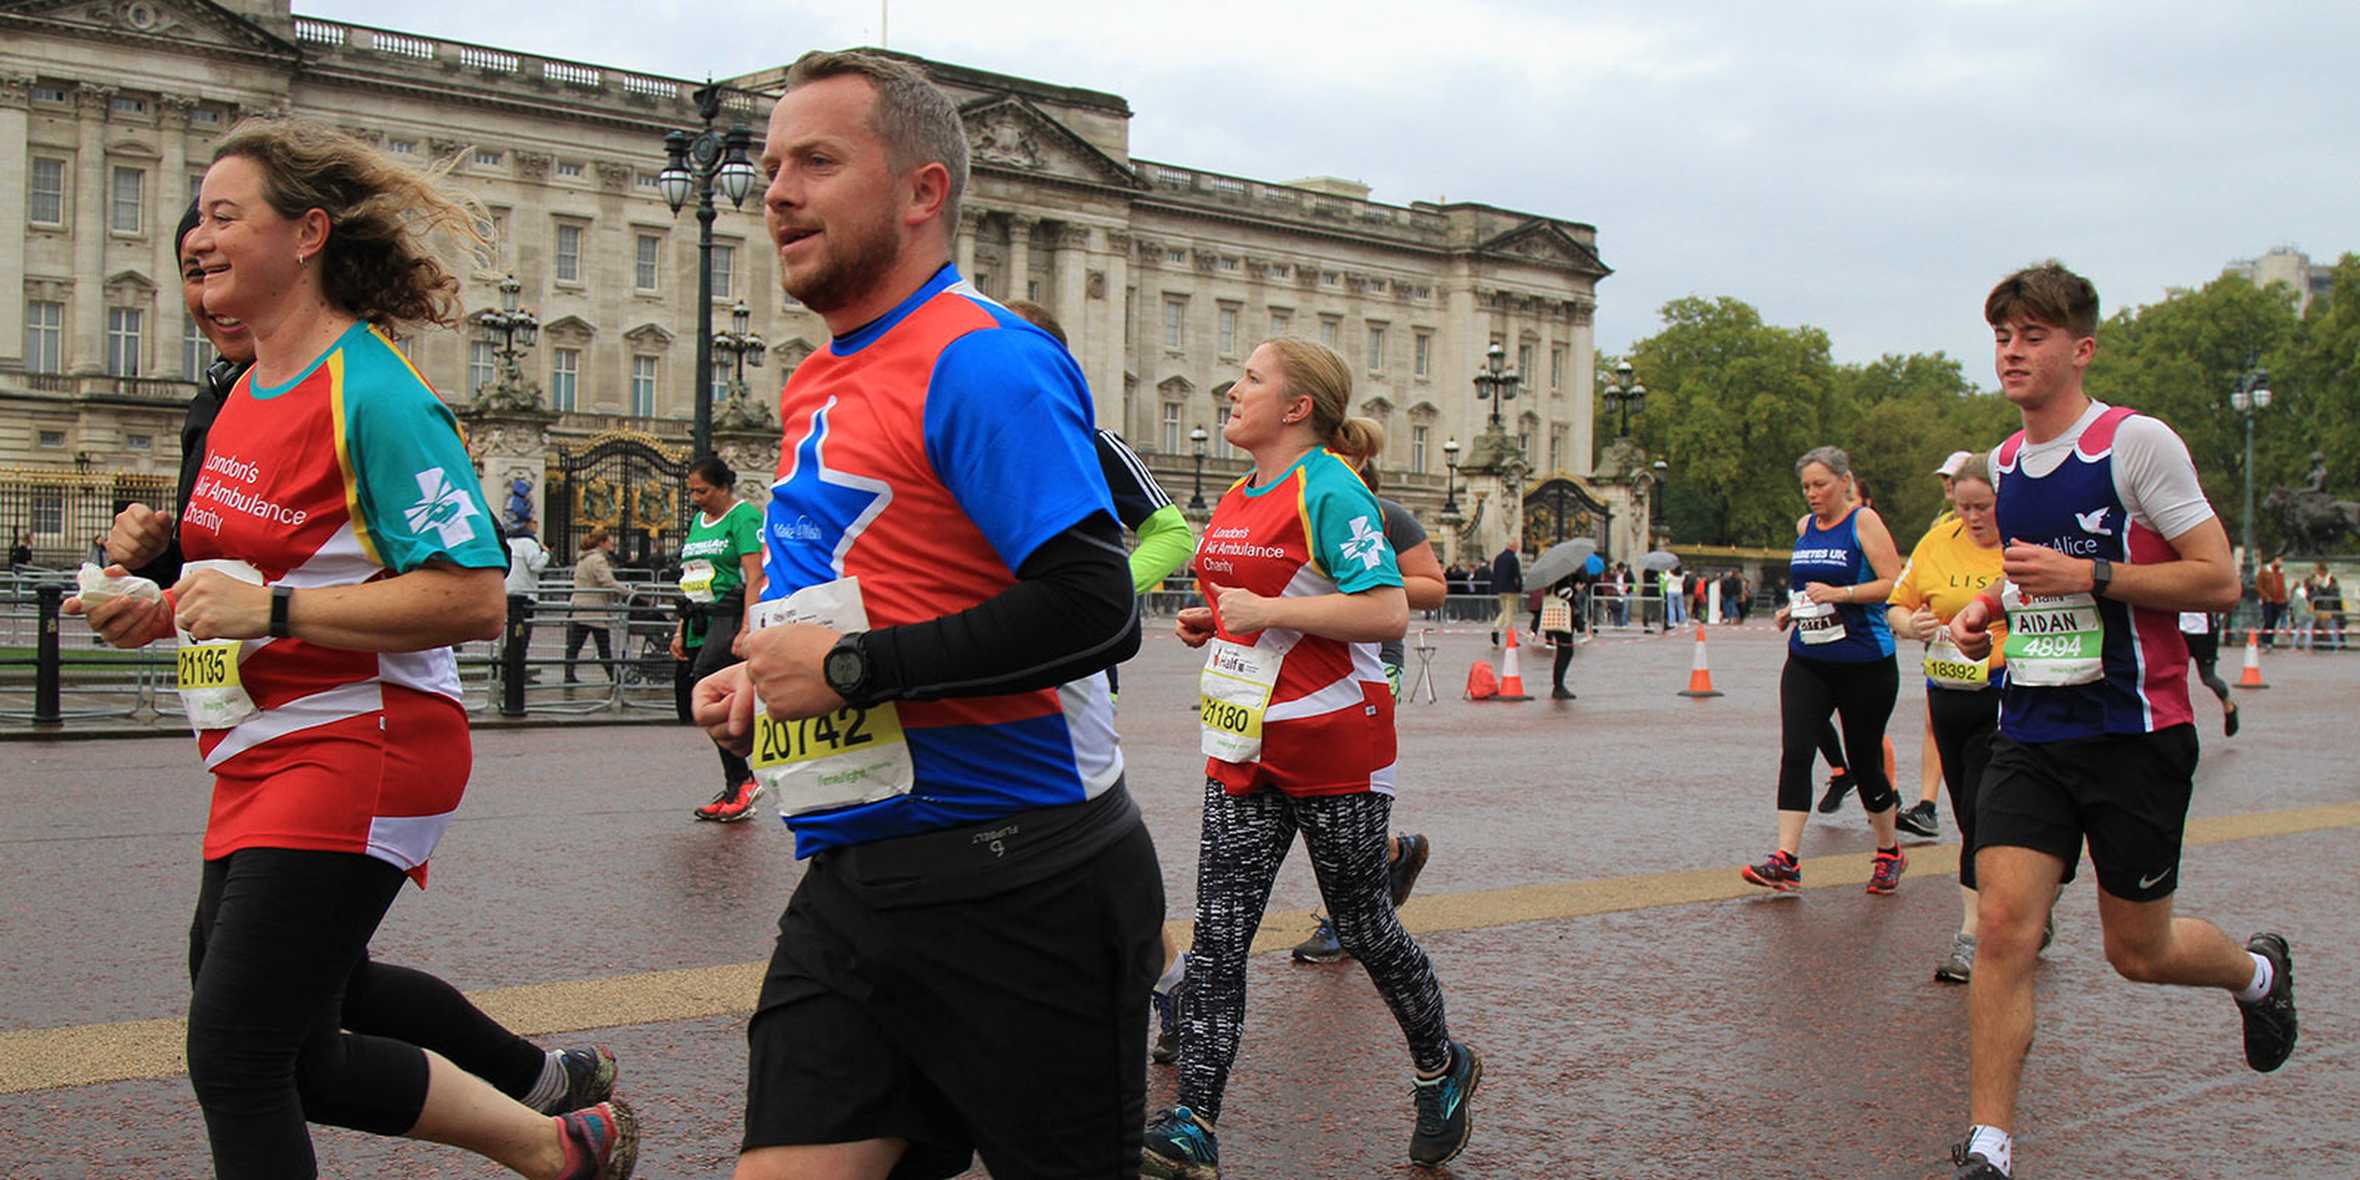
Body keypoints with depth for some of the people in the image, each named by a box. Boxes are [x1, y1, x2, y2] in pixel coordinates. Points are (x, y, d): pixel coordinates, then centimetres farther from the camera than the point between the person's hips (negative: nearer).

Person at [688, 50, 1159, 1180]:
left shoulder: (979, 361, -12)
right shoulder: (816, 388, 16)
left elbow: (1094, 609, -23)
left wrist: (852, 668, -18)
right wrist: (767, 678, 11)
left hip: (1016, 880, -8)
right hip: (848, 883, 8)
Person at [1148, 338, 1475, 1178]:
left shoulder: (1330, 490, -13)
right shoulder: (1238, 500, 13)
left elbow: (1387, 611, -22)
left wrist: (1266, 611, -22)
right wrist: (1212, 624, 7)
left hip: (1335, 756, -7)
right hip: (1246, 751, 7)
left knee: (1363, 927, 7)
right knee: (1218, 932, -2)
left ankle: (1442, 1070, 32)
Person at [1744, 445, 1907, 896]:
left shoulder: (1864, 522, -7)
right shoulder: (1805, 526, 13)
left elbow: (1895, 584, -13)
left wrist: (1840, 594, -21)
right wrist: (1793, 608, 8)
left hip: (1864, 663, -5)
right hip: (1808, 661, 5)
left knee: (1864, 760, 5)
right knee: (1794, 752, -9)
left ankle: (1889, 853, 26)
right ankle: (1786, 859, -13)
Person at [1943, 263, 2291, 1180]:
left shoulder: (2138, 443, -10)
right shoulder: (2005, 462, 10)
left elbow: (2219, 581, -13)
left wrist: (2086, 575, -21)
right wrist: (1989, 606, 7)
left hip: (2135, 735, -5)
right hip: (2030, 736, 5)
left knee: (2138, 950, 8)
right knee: (2003, 926, -10)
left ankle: (2258, 972, 42)